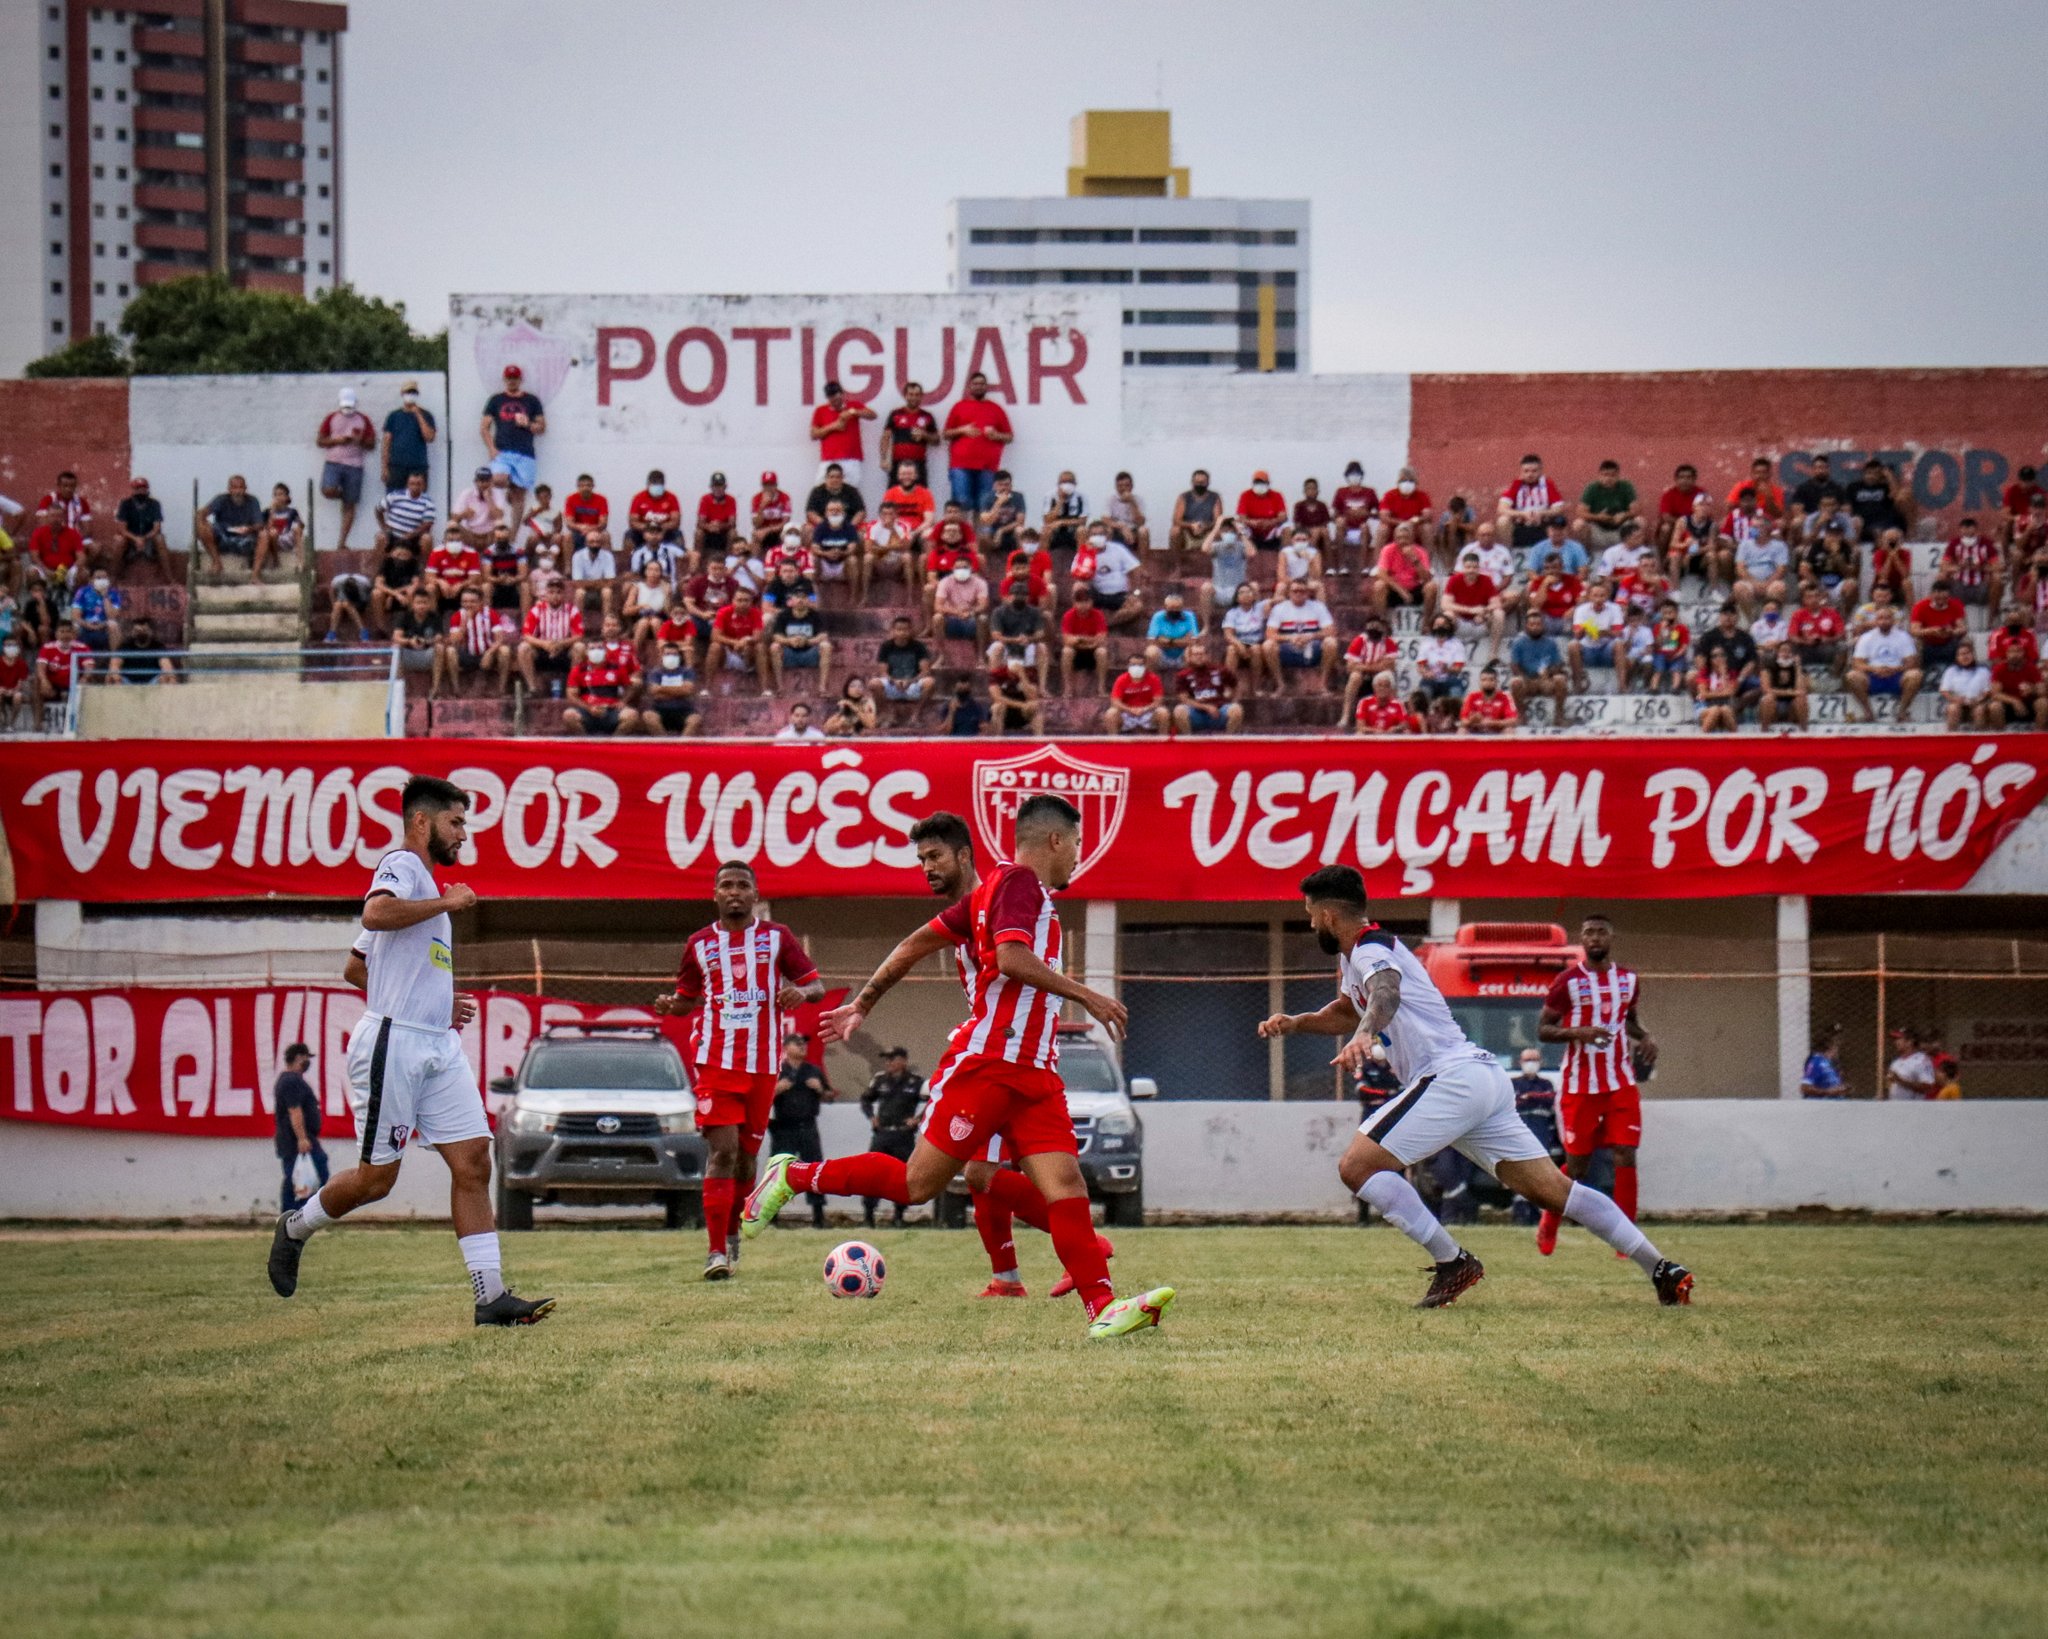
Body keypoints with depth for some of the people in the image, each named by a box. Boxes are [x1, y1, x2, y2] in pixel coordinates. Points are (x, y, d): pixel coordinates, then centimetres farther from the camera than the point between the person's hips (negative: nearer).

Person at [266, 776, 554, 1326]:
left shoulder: (424, 887, 24)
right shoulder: (401, 865, -5)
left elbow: (355, 967, 29)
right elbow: (375, 914, -29)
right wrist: (446, 902, -17)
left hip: (439, 1047, 9)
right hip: (392, 1042, -9)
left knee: (473, 1162, -3)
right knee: (376, 1178, -1)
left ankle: (491, 1295, -7)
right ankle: (296, 1228, 26)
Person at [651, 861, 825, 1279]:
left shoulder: (776, 938, 7)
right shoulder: (699, 944, 9)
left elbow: (817, 986, 7)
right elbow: (687, 998, 19)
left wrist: (802, 992, -17)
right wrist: (670, 1006, -5)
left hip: (763, 1063, 1)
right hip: (714, 1060, -1)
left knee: (747, 1153, 8)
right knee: (722, 1150, -14)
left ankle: (732, 1232, 31)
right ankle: (716, 1251, -16)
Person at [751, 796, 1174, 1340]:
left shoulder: (998, 888, 21)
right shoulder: (1018, 881, -6)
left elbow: (918, 942, 23)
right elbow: (1011, 957, -23)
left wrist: (863, 1003, 27)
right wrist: (1085, 996, -18)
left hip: (1032, 1075, 9)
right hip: (986, 1065, -9)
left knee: (1065, 1183, -7)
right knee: (917, 1185, -4)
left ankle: (1103, 1309, -18)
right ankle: (792, 1176, 13)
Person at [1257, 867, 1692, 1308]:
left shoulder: (1371, 948, -7)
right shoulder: (1354, 956, 23)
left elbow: (1386, 993, -31)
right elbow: (1347, 1013, 42)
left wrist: (1363, 1035, -50)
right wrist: (1295, 1023, 25)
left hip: (1452, 1077, -10)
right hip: (1485, 1078, 10)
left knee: (1357, 1167, -11)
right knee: (1554, 1191, 5)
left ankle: (1452, 1263, -14)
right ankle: (1662, 1269, -2)